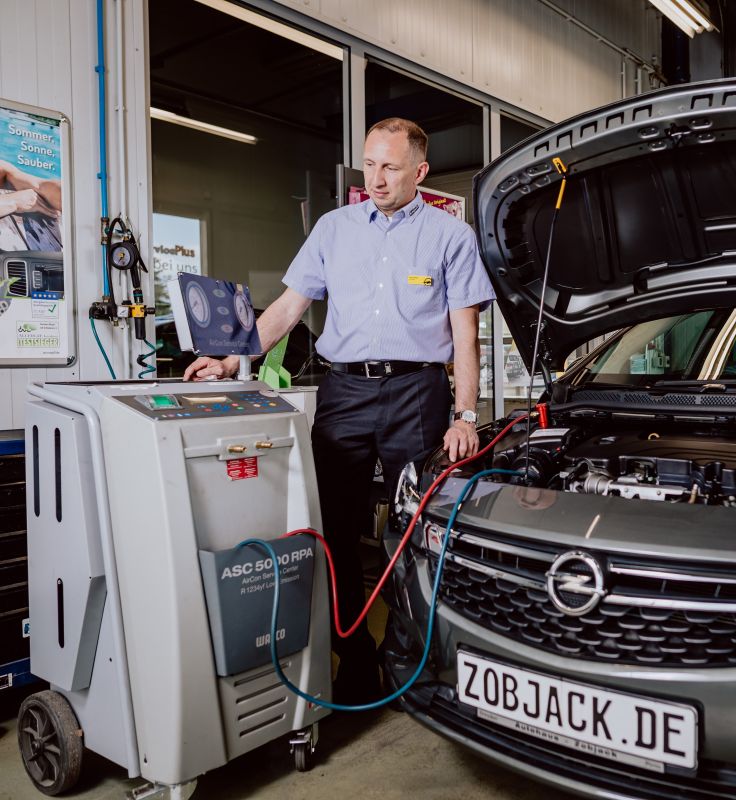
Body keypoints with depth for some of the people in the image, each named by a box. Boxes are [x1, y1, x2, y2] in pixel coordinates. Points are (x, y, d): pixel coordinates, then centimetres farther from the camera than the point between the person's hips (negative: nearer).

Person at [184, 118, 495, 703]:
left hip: (416, 391, -2)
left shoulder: (451, 235, 7)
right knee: (336, 527, 3)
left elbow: (465, 333, 3)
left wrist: (465, 416, -7)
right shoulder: (335, 228, 15)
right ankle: (354, 662, 17)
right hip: (344, 390, 3)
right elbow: (288, 308, 14)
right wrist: (232, 362, 2)